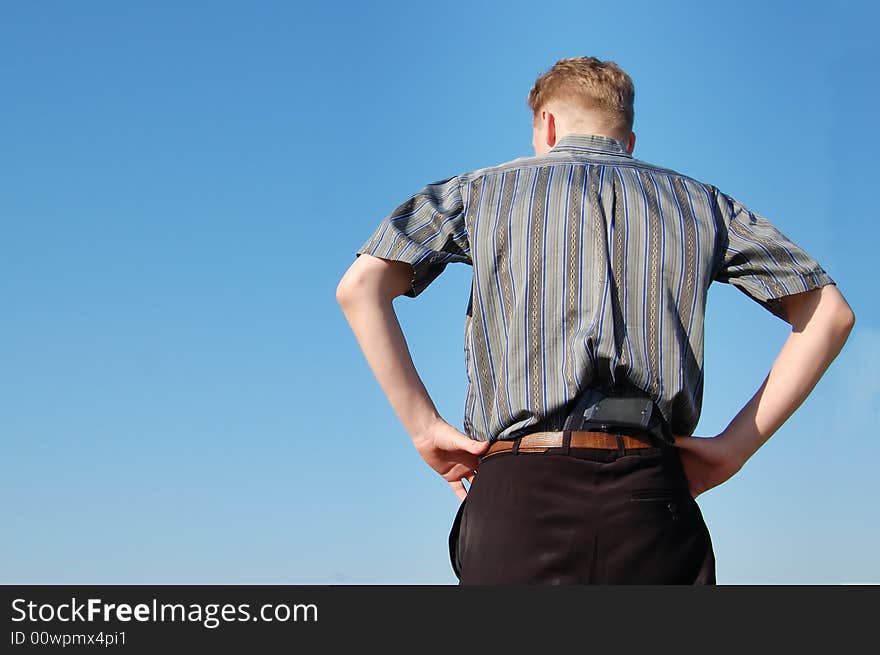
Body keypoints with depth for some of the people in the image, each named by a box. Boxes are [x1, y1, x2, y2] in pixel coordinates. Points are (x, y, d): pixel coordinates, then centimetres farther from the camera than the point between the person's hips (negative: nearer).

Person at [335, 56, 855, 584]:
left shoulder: (480, 190, 18)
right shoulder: (700, 203, 21)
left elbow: (360, 287, 4)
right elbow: (830, 312, 16)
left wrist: (424, 426, 4)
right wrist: (736, 445, 11)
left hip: (518, 497, -1)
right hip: (651, 501, 1)